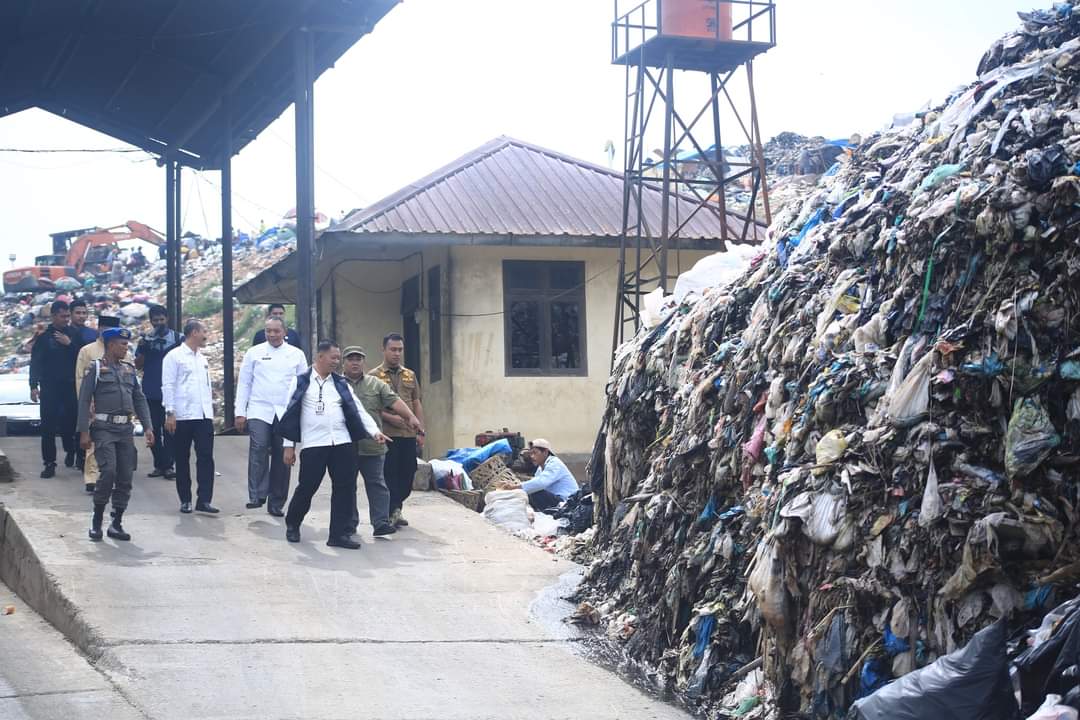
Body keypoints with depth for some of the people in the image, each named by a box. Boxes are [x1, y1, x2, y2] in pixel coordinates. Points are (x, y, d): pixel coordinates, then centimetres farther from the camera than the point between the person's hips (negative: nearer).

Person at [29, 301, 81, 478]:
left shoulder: (74, 334, 5)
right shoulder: (44, 336, 1)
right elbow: (35, 362, 0)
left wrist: (69, 344, -13)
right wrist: (34, 386, -8)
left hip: (71, 386, 1)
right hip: (49, 387, -1)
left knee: (70, 421, 0)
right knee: (48, 425, -2)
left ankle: (70, 450, 28)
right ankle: (49, 463, 2)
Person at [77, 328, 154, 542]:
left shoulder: (129, 368, 15)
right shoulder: (96, 368, 0)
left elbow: (139, 399, 17)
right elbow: (84, 400, -4)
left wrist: (147, 427, 7)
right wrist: (84, 432, -10)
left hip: (126, 428, 5)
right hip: (104, 428, -5)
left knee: (126, 477, 2)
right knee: (108, 471, -18)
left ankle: (116, 524, 11)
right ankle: (97, 520, 0)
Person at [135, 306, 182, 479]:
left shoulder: (177, 338, 2)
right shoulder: (146, 339, 8)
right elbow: (138, 365, 5)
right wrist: (143, 349, -9)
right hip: (151, 392, 3)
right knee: (154, 429, 6)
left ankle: (168, 465, -2)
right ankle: (159, 465, 12)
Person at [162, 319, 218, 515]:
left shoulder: (203, 359, 17)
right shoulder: (174, 356, -3)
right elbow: (168, 385, -7)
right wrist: (169, 413, -13)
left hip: (204, 416, 5)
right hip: (183, 416, -5)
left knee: (206, 457, -4)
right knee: (182, 459, 5)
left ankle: (204, 500, -4)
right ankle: (185, 500, 13)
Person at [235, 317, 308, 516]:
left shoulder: (296, 355, 8)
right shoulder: (254, 353, 7)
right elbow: (244, 383, 8)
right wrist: (240, 412, 2)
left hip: (287, 414, 1)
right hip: (259, 411, -1)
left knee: (282, 458, 3)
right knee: (259, 449, -21)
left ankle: (276, 504, 12)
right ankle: (256, 496, -22)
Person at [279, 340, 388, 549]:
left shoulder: (341, 384, 13)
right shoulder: (301, 382, 3)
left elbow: (358, 410, 10)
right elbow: (291, 414, 2)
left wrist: (374, 432, -4)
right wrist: (289, 446, -1)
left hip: (342, 443, 4)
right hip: (313, 444, -4)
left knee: (345, 488, 0)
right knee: (307, 487, 2)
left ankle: (339, 534, 8)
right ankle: (292, 524, 27)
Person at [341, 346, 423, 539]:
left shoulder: (376, 384, 10)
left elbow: (394, 401, 0)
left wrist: (410, 417, -14)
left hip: (372, 445, 0)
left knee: (377, 485, -2)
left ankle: (381, 523, -2)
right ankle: (349, 524, 16)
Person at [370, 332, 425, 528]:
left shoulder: (410, 376, 15)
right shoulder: (375, 376, 0)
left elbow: (417, 404, 17)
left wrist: (420, 431, 9)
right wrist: (389, 418, -18)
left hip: (408, 435, 5)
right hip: (386, 434, -5)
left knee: (407, 475, 7)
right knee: (389, 474, -4)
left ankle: (395, 508, 23)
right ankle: (392, 512, 3)